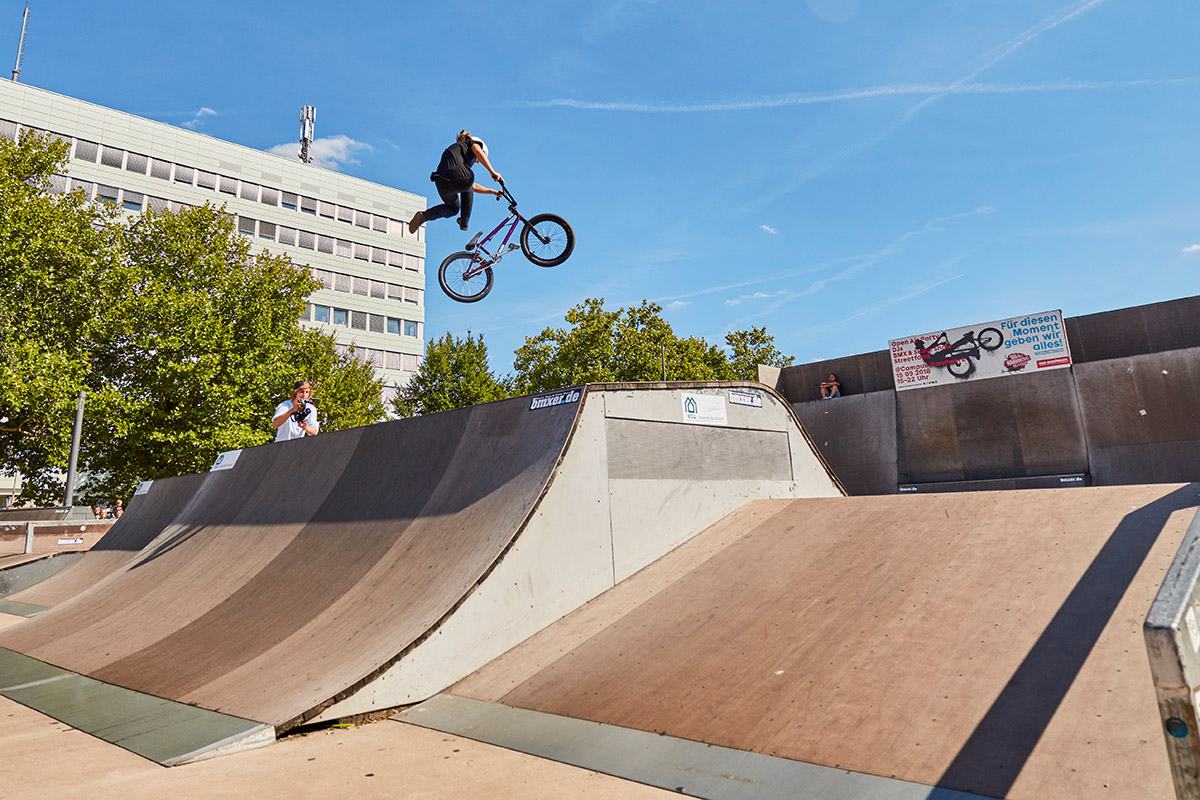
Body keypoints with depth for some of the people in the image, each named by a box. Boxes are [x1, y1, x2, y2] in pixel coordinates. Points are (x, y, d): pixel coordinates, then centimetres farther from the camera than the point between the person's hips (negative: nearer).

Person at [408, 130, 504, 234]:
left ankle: (424, 215, 5)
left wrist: (492, 191, 46)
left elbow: (473, 186, 45)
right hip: (460, 176, -5)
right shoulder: (471, 142, 26)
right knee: (467, 187, 33)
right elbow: (478, 152, -1)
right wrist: (493, 173, -5)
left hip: (442, 183, 5)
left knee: (453, 208, 31)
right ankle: (464, 221, 29)